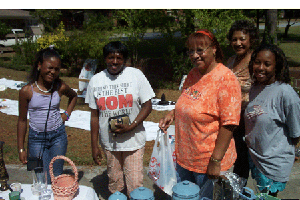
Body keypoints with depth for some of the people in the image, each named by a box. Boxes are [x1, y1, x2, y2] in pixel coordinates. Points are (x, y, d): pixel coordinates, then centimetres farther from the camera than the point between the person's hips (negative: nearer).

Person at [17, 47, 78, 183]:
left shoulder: (60, 87, -6)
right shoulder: (27, 91, -10)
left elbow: (73, 96, 19)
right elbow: (22, 120, -1)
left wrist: (67, 114, 6)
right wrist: (21, 149, 0)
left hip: (58, 136, 1)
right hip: (36, 138, -1)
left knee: (57, 177, 8)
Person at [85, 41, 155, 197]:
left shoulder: (136, 75, -5)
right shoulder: (96, 81, 2)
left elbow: (147, 106, -3)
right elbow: (94, 115, 5)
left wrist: (131, 126, -16)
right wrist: (94, 146, 4)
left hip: (133, 140, -2)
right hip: (109, 142, 2)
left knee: (135, 184, 2)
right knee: (114, 182, 15)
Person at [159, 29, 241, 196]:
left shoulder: (226, 79, -19)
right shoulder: (193, 74, 4)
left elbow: (228, 124, -22)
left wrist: (215, 161, -22)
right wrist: (172, 114, 0)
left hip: (208, 162, -7)